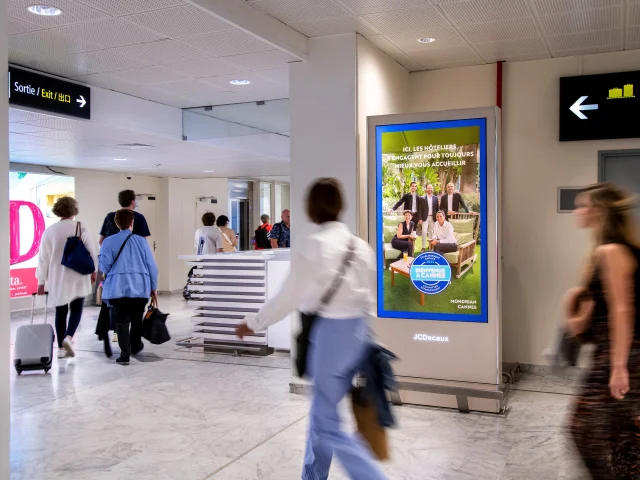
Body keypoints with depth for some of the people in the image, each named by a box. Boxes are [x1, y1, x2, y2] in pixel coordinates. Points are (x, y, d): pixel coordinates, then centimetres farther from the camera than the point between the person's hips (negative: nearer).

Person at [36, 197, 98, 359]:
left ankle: (61, 348, 12)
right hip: (78, 277, -2)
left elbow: (43, 257, 2)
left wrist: (41, 280, 9)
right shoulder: (81, 228, -6)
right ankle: (69, 337, -12)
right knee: (76, 309, 10)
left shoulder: (50, 231, -1)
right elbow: (92, 251, -3)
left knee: (60, 312, 11)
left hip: (57, 279, 2)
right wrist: (93, 270, 13)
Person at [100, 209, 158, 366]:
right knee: (137, 319, 19)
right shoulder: (141, 241, 1)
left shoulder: (108, 241, -1)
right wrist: (153, 287, 12)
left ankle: (125, 354, -1)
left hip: (118, 288, -1)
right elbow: (151, 266, 2)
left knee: (122, 321, 4)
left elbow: (104, 266, -5)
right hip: (140, 287, 1)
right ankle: (135, 346, 36)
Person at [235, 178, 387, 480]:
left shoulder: (312, 246, -13)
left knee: (327, 424, 4)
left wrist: (253, 324, 4)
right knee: (322, 411, 21)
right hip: (358, 332, 7)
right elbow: (369, 297, 9)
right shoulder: (361, 246, 6)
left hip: (330, 333, -7)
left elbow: (289, 297, -10)